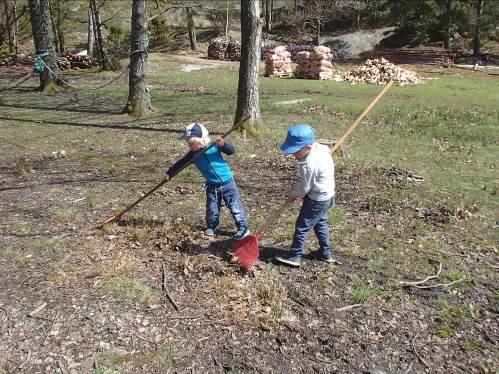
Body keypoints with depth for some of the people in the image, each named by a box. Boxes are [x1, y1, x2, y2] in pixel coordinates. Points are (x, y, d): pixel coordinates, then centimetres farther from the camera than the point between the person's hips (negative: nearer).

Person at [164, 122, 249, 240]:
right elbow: (180, 163, 3)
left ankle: (243, 228, 14)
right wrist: (169, 173, 3)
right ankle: (211, 227, 31)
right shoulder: (192, 154, -6)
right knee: (212, 208, 9)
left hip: (227, 182, -4)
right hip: (212, 185, 4)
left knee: (234, 206, 1)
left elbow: (231, 151, -19)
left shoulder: (214, 146, -17)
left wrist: (223, 144, -38)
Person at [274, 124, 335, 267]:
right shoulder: (321, 147, -7)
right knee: (320, 223, 23)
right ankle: (325, 252, 34)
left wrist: (293, 195, -3)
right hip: (327, 195, 10)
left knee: (302, 226, 2)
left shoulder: (308, 165, -32)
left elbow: (304, 188, -23)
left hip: (316, 200, -10)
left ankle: (295, 256, 12)